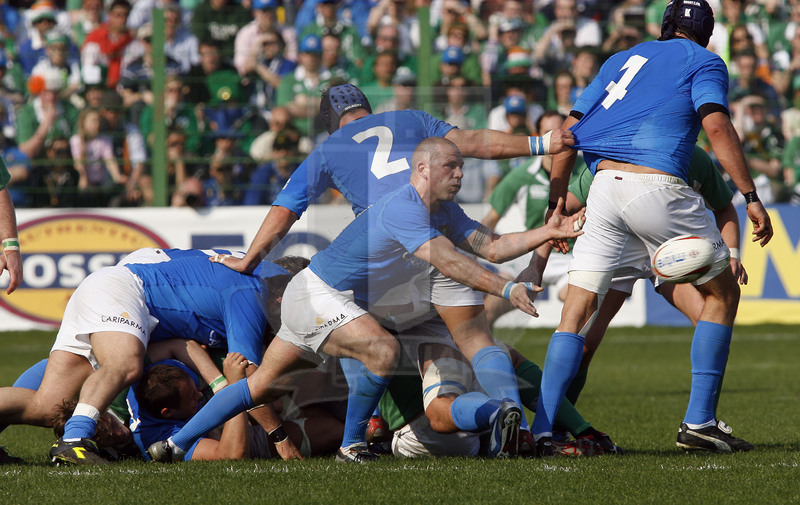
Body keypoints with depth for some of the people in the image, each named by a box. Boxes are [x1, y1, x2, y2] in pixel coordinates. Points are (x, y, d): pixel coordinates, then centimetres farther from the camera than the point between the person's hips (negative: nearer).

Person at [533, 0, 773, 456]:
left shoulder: (620, 60, 27)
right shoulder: (703, 62, 12)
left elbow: (569, 132, 21)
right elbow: (716, 126, -6)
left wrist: (556, 204, 24)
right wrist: (751, 197, -9)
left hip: (603, 187, 4)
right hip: (658, 186, -4)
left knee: (577, 312, 4)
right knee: (722, 293, 13)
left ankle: (541, 430, -9)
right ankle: (699, 423, 9)